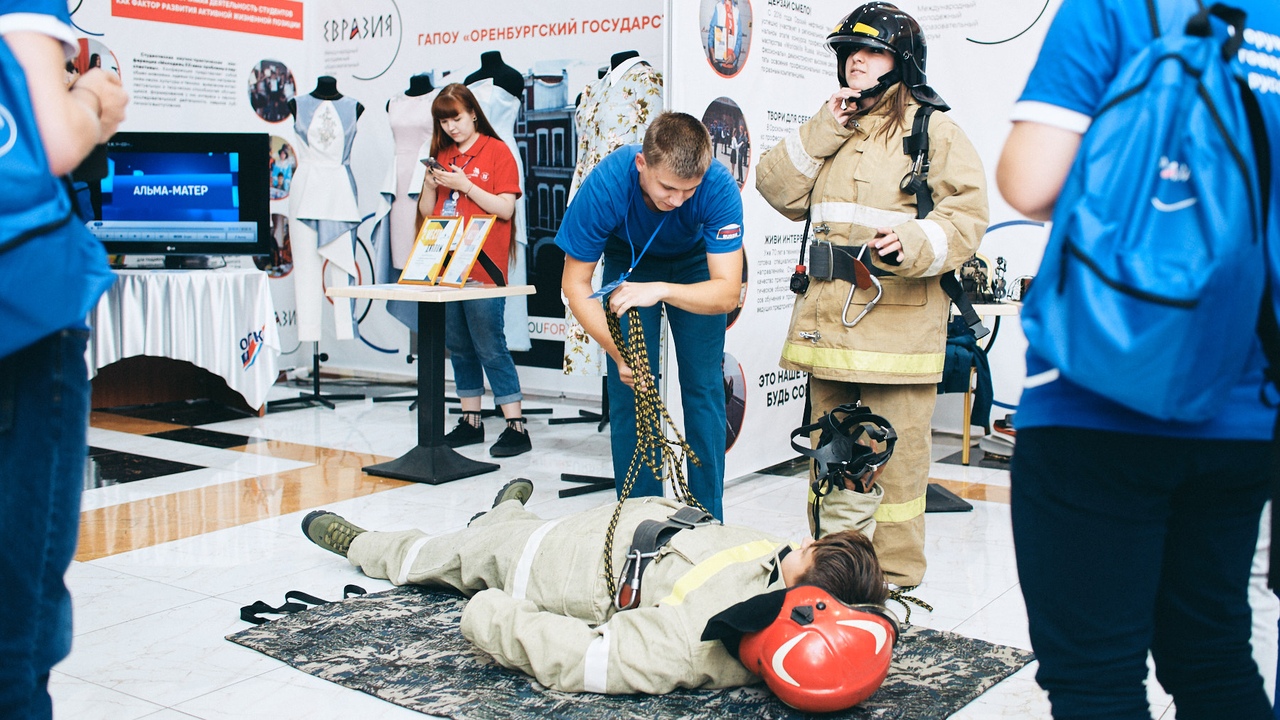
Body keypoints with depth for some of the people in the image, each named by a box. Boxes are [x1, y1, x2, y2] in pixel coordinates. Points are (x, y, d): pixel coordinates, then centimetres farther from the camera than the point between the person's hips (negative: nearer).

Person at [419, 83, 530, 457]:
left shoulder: (497, 151, -2)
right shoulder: (442, 156, 15)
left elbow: (505, 209, -9)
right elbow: (426, 210, 16)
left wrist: (465, 185, -15)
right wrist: (430, 183, -3)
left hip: (483, 267, -6)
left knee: (490, 346, -8)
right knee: (459, 347, 10)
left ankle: (516, 426, -4)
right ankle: (470, 422, 19)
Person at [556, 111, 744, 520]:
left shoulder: (720, 188, -36)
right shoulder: (606, 184, -35)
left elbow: (727, 292, -34)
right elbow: (575, 284, -25)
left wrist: (662, 290, -53)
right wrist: (618, 351, -36)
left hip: (695, 263, 0)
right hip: (629, 260, 0)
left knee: (703, 386, -7)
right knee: (628, 387, -9)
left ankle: (708, 518, 3)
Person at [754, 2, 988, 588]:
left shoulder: (934, 130, 0)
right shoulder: (831, 132, 20)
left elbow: (967, 215, -7)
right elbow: (778, 189, 11)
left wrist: (914, 245, -25)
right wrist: (822, 131, 1)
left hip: (898, 317, -6)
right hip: (828, 314, 6)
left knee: (894, 450, -4)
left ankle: (894, 572, 7)